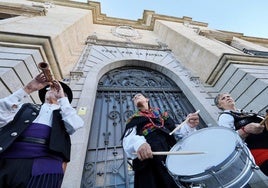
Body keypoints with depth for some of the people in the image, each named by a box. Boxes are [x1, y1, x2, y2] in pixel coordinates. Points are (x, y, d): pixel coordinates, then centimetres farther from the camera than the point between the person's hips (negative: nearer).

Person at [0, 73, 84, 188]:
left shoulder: (65, 112, 18)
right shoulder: (28, 107, 25)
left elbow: (74, 125, -4)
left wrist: (62, 97, 2)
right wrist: (29, 88, 3)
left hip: (46, 162, -2)